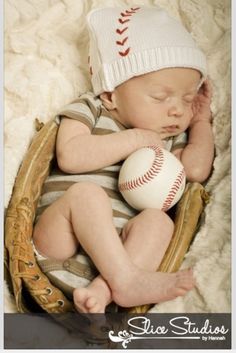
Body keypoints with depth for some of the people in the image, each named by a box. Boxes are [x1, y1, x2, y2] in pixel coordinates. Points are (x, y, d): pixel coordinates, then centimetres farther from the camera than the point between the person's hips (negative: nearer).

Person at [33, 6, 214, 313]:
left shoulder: (169, 137, 17)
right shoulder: (89, 110, 6)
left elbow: (196, 170, -2)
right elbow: (70, 156, -13)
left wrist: (201, 121, 12)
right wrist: (133, 140, -9)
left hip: (119, 243, 3)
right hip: (60, 235, -3)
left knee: (158, 220, -24)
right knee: (85, 192, -31)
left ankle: (102, 290, -40)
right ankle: (126, 279, -35)